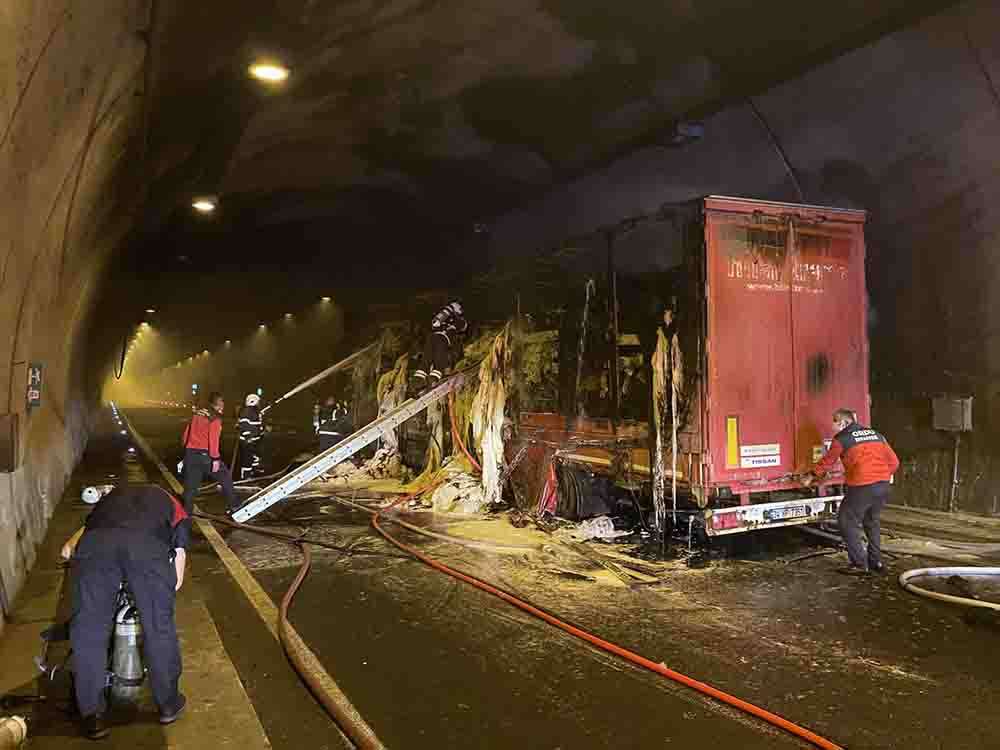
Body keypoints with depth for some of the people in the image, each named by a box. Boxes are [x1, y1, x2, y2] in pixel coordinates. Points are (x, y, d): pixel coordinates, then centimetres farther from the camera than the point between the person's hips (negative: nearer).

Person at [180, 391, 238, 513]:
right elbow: (213, 439, -17)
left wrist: (187, 450, 27)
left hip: (190, 454, 6)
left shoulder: (196, 414, 13)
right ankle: (233, 504, 20)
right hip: (205, 455, -6)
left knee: (190, 485, 12)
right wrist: (215, 459, -16)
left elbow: (186, 434, 17)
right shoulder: (215, 418, -9)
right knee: (225, 477, 13)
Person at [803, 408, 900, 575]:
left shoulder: (842, 438, 1)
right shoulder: (876, 434, 17)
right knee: (872, 521, 24)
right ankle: (876, 562, 27)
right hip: (883, 485, 7)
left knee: (848, 522, 7)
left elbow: (827, 461, 10)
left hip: (862, 487, -7)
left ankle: (860, 564, 5)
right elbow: (894, 462, 18)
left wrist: (811, 476, 23)